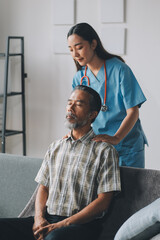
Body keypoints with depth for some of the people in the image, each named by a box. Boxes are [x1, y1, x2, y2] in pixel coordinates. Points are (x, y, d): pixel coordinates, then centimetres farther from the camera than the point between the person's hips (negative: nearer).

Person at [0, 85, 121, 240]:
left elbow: (103, 201, -6)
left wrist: (62, 225, -14)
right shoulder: (55, 147, 20)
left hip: (82, 225, -5)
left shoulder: (105, 151, 1)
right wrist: (39, 217, -3)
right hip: (47, 221, 6)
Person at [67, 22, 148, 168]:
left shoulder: (119, 69, -13)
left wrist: (115, 138, -30)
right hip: (98, 146, 4)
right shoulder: (80, 77, 3)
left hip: (127, 146, -4)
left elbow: (133, 112, -15)